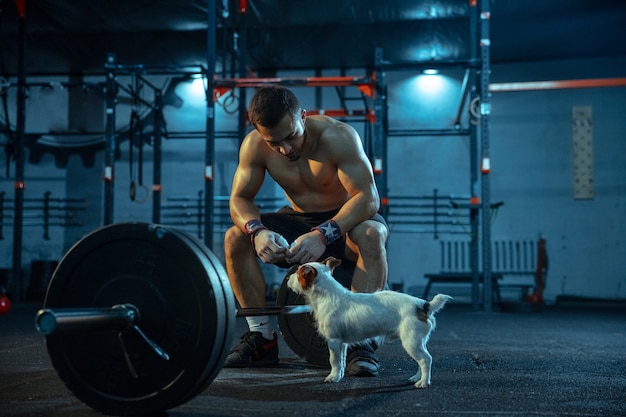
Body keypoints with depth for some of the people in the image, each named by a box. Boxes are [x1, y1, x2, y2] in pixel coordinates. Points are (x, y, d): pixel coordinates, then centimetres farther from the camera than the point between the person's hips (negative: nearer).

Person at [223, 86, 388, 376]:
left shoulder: (338, 137, -27)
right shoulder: (254, 146, -14)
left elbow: (368, 197, -33)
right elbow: (239, 199, -11)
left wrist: (324, 235, -47)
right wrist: (257, 231, -34)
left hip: (345, 220, -4)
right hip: (298, 222, 4)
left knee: (371, 236, -38)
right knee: (235, 238, -18)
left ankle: (361, 342, -34)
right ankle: (262, 337, -10)